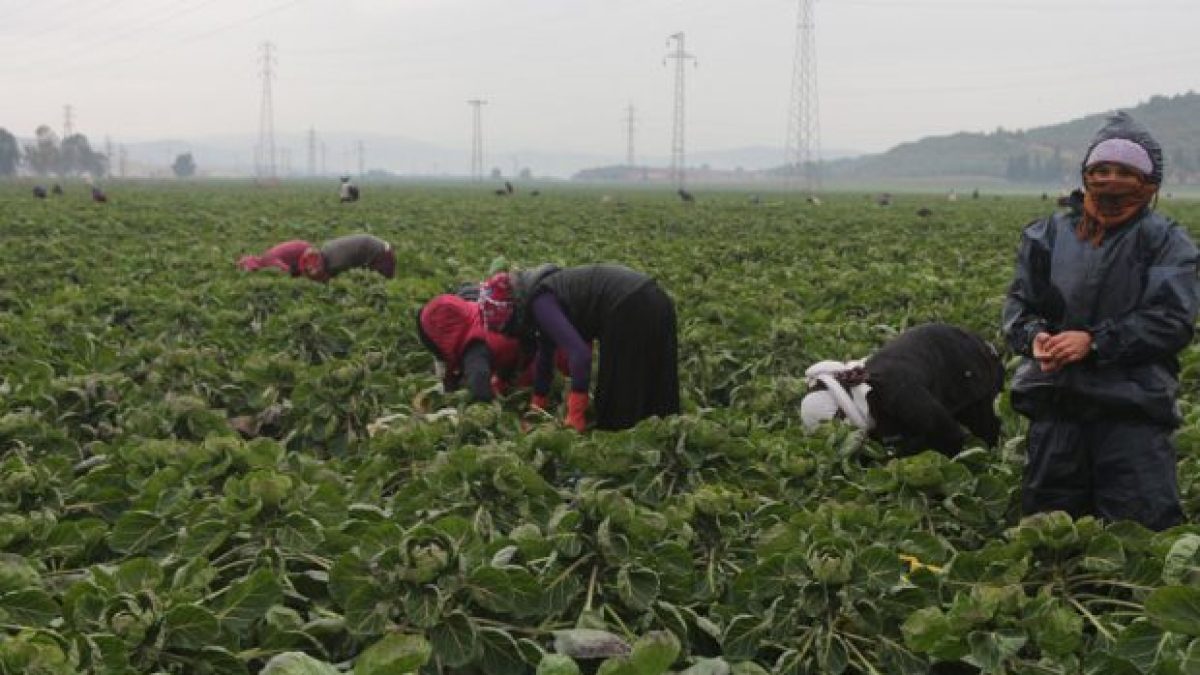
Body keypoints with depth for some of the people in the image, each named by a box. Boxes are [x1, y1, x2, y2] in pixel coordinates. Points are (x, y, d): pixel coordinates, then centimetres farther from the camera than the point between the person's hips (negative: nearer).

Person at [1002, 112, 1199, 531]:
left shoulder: (1165, 241, 1)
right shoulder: (1050, 235, 11)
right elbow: (1019, 304, 12)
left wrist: (1095, 341, -18)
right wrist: (1034, 335, -12)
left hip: (1132, 407, -3)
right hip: (1055, 403, 4)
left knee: (1143, 529, -6)